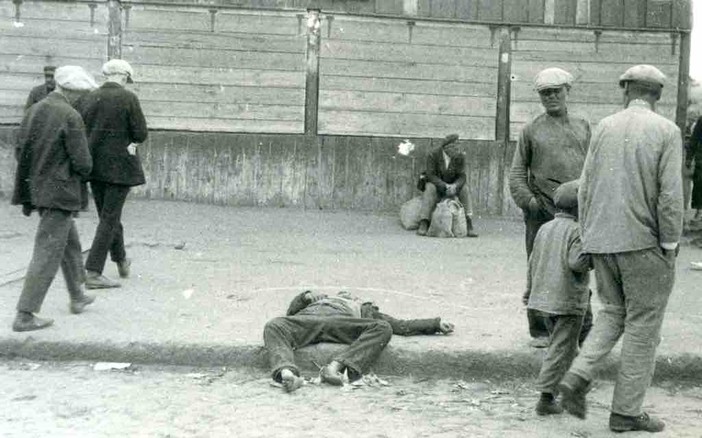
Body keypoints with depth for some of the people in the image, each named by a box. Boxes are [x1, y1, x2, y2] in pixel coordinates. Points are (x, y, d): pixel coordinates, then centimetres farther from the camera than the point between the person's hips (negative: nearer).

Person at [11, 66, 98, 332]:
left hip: (36, 188, 8)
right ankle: (25, 315, -1)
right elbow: (82, 163, -18)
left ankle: (77, 297, 36)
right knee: (48, 252, -3)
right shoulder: (70, 116, -17)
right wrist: (82, 173, 4)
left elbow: (20, 151, 8)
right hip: (60, 192, -8)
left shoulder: (34, 111, 5)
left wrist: (37, 173, 17)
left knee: (70, 242, 23)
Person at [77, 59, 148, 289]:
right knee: (109, 218, -1)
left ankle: (122, 262, 36)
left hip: (95, 165, 6)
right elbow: (141, 134, -12)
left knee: (109, 215, 19)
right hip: (119, 166, -6)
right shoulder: (128, 98, -11)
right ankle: (93, 273, -3)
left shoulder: (88, 99, 4)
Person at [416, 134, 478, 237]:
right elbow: (430, 175, -25)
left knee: (465, 189, -26)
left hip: (452, 185, 2)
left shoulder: (460, 157, -15)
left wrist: (454, 186, -39)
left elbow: (461, 177, -17)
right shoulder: (433, 155, -22)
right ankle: (423, 226, -43)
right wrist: (444, 186, -40)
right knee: (430, 189, -36)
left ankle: (469, 226, -30)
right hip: (435, 184, -2)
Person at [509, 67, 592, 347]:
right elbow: (517, 172, 6)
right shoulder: (532, 130, 8)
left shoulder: (583, 127, 14)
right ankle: (540, 331, 17)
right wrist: (526, 199, -9)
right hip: (542, 212, -1)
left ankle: (582, 330, 15)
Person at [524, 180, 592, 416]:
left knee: (558, 343, 22)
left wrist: (530, 292, 23)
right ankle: (546, 396, -5)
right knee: (561, 349, -2)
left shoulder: (544, 229, 10)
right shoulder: (576, 231, -13)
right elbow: (576, 262, -24)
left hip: (544, 297, 7)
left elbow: (533, 263, 14)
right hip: (569, 300, -7)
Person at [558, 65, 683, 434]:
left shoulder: (604, 127, 5)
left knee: (613, 314, 20)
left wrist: (587, 239, 12)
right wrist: (670, 248, -6)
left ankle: (577, 378, 1)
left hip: (603, 241, 5)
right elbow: (670, 195, -13)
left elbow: (586, 186, 5)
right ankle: (626, 411, 11)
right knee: (643, 326, 6)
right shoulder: (666, 131, -7)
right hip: (643, 243, -5)